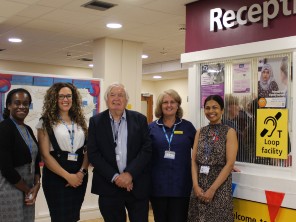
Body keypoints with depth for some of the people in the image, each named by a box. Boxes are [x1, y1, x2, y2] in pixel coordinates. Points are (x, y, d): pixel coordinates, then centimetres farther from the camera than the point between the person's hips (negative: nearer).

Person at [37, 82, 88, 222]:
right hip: (56, 177, -4)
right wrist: (68, 176, -14)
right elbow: (45, 155, -9)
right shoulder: (46, 122, -3)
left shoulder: (80, 121, 9)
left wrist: (81, 172, -11)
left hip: (79, 177, 4)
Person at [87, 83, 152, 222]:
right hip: (109, 186, 0)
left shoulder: (140, 119, 3)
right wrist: (114, 177, -11)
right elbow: (93, 154, -3)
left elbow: (147, 149, -3)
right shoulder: (96, 121, 3)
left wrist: (129, 174, -14)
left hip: (137, 185, 0)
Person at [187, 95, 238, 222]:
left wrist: (212, 189, -14)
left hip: (220, 187, -4)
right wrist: (196, 185, -8)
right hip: (199, 186, 4)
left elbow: (230, 164, -10)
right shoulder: (200, 132, 10)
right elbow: (194, 161, 6)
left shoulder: (229, 132, -3)